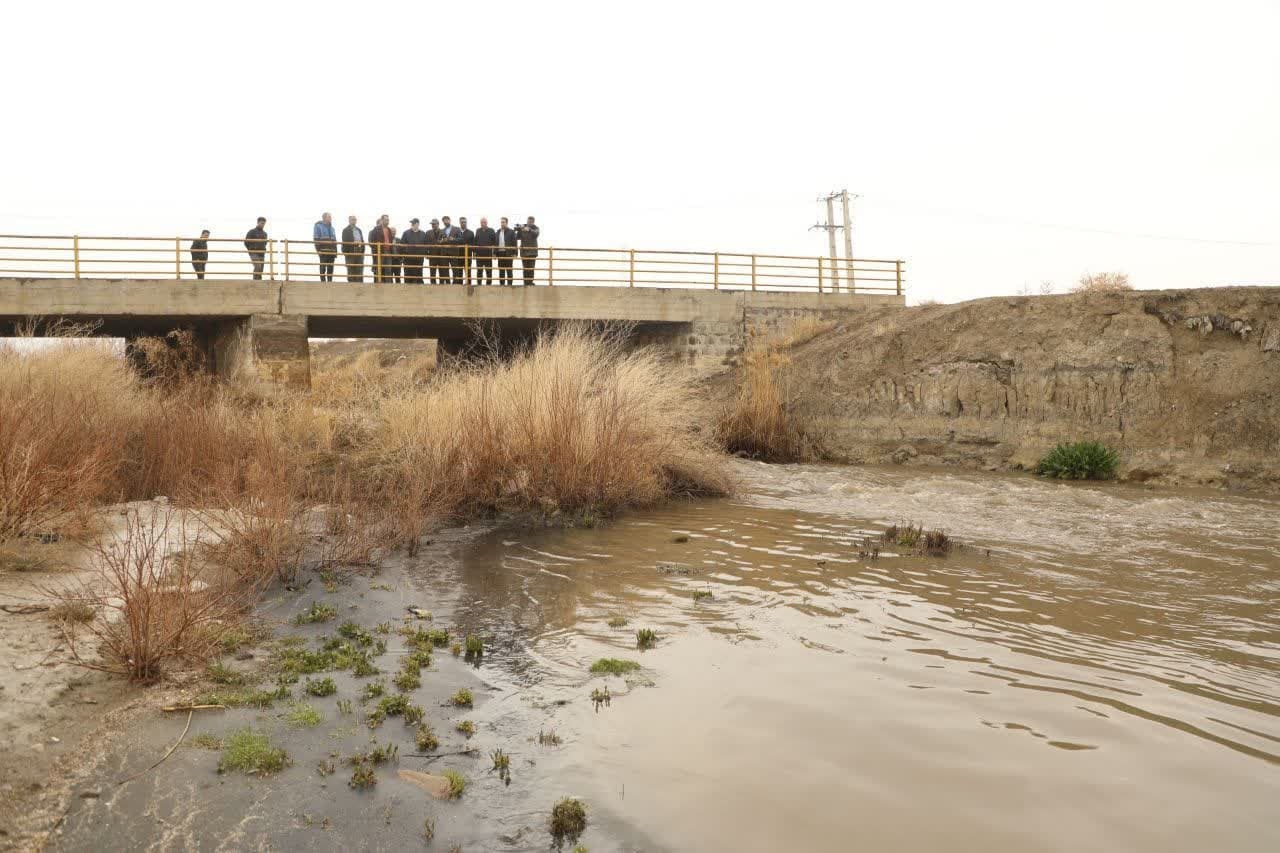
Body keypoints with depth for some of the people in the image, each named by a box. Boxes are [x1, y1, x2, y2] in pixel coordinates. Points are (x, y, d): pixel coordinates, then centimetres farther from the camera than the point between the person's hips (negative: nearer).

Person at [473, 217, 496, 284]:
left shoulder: (491, 231, 2)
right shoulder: (478, 231, 10)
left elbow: (494, 242, 0)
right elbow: (475, 242, 10)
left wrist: (494, 252, -7)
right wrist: (475, 251, 4)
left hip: (488, 254, -2)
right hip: (479, 254, 2)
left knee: (489, 271, 1)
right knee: (479, 271, 6)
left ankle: (489, 284, 7)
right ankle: (478, 284, 11)